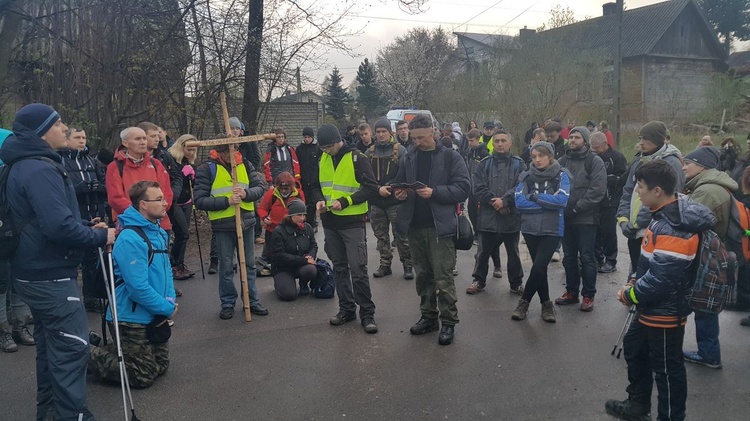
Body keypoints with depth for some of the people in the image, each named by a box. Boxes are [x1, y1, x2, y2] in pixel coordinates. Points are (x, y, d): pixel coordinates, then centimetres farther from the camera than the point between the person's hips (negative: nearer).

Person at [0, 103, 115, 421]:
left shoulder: (27, 165, 12)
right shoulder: (40, 170, -21)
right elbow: (58, 226, -29)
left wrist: (88, 227, 9)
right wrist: (100, 237, -15)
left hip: (37, 272, 11)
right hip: (50, 274, -11)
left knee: (50, 341, 19)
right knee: (72, 346, -6)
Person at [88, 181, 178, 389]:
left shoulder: (159, 232, 6)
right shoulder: (130, 239, -24)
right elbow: (138, 287, -26)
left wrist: (171, 298, -1)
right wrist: (168, 309, -17)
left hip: (155, 317, 9)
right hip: (133, 318, -9)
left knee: (161, 365, 19)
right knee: (143, 377, 0)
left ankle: (101, 345, 28)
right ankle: (88, 355, 15)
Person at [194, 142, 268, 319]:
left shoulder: (245, 164, 3)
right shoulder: (206, 169, -8)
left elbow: (260, 187, 5)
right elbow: (200, 200, -12)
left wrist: (246, 194, -16)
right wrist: (227, 201, -21)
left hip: (246, 222, 3)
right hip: (223, 226, -3)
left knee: (250, 264, 13)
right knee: (226, 267, 6)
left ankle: (252, 301, 27)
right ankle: (228, 303, 23)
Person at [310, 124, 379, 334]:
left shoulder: (357, 158, -11)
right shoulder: (322, 159, 7)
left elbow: (371, 187, -13)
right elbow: (316, 185, 17)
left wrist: (345, 201, -21)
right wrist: (319, 200, -5)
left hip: (352, 222, -6)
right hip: (330, 222, 6)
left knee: (358, 268, -6)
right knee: (339, 267, 13)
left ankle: (367, 313, 5)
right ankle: (347, 309, 25)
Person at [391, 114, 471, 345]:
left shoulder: (450, 157, -3)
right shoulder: (410, 158, 12)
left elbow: (463, 188, -10)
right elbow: (398, 182, 21)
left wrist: (434, 192, -20)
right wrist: (399, 192, -3)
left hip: (440, 226, -5)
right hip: (415, 226, 5)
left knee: (443, 277, -3)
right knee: (423, 274, 14)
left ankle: (448, 322, 9)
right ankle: (428, 316, 27)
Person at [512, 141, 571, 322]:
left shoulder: (561, 175, -2)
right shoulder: (526, 176, 3)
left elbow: (562, 200, -17)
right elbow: (519, 202, -9)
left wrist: (535, 196, -12)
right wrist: (547, 202, -12)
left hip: (552, 229, -2)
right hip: (530, 228, 2)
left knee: (538, 266, -10)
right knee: (539, 267, 9)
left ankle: (524, 302, 9)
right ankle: (546, 304, 26)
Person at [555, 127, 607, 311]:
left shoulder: (594, 161, -5)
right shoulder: (563, 160, 10)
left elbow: (598, 190, -13)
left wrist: (576, 208, -16)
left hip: (586, 218, -5)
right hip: (566, 217, 5)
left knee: (587, 257, 1)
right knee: (569, 256, 12)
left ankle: (588, 295, 11)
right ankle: (571, 291, 24)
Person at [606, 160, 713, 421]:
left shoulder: (673, 230, -29)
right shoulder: (665, 216, 3)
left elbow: (661, 279, -30)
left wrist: (629, 295, -16)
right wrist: (633, 284, 4)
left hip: (665, 313, -11)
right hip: (651, 308, 11)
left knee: (667, 368, 6)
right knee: (634, 350, 25)